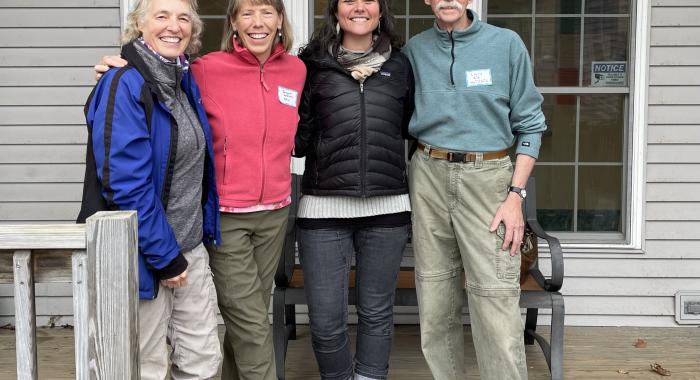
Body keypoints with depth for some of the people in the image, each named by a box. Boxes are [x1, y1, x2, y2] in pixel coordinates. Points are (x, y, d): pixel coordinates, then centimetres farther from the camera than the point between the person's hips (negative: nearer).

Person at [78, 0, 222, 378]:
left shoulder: (184, 80, 8)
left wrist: (202, 233, 12)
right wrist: (164, 256, -17)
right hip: (146, 254, -7)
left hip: (191, 247, 7)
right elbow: (126, 183, -21)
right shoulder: (124, 85, -16)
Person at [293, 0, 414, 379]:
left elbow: (413, 127, 21)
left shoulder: (400, 65, 10)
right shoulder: (313, 64, 5)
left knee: (376, 312, 12)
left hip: (387, 206, 2)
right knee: (325, 320, 1)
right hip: (324, 206, -1)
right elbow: (298, 140, 4)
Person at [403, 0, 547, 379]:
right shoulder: (415, 49, 7)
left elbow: (529, 124, 1)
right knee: (434, 294, 7)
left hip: (487, 176, -2)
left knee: (495, 297, -10)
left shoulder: (507, 44, 0)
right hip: (429, 176, 3)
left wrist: (516, 195, -7)